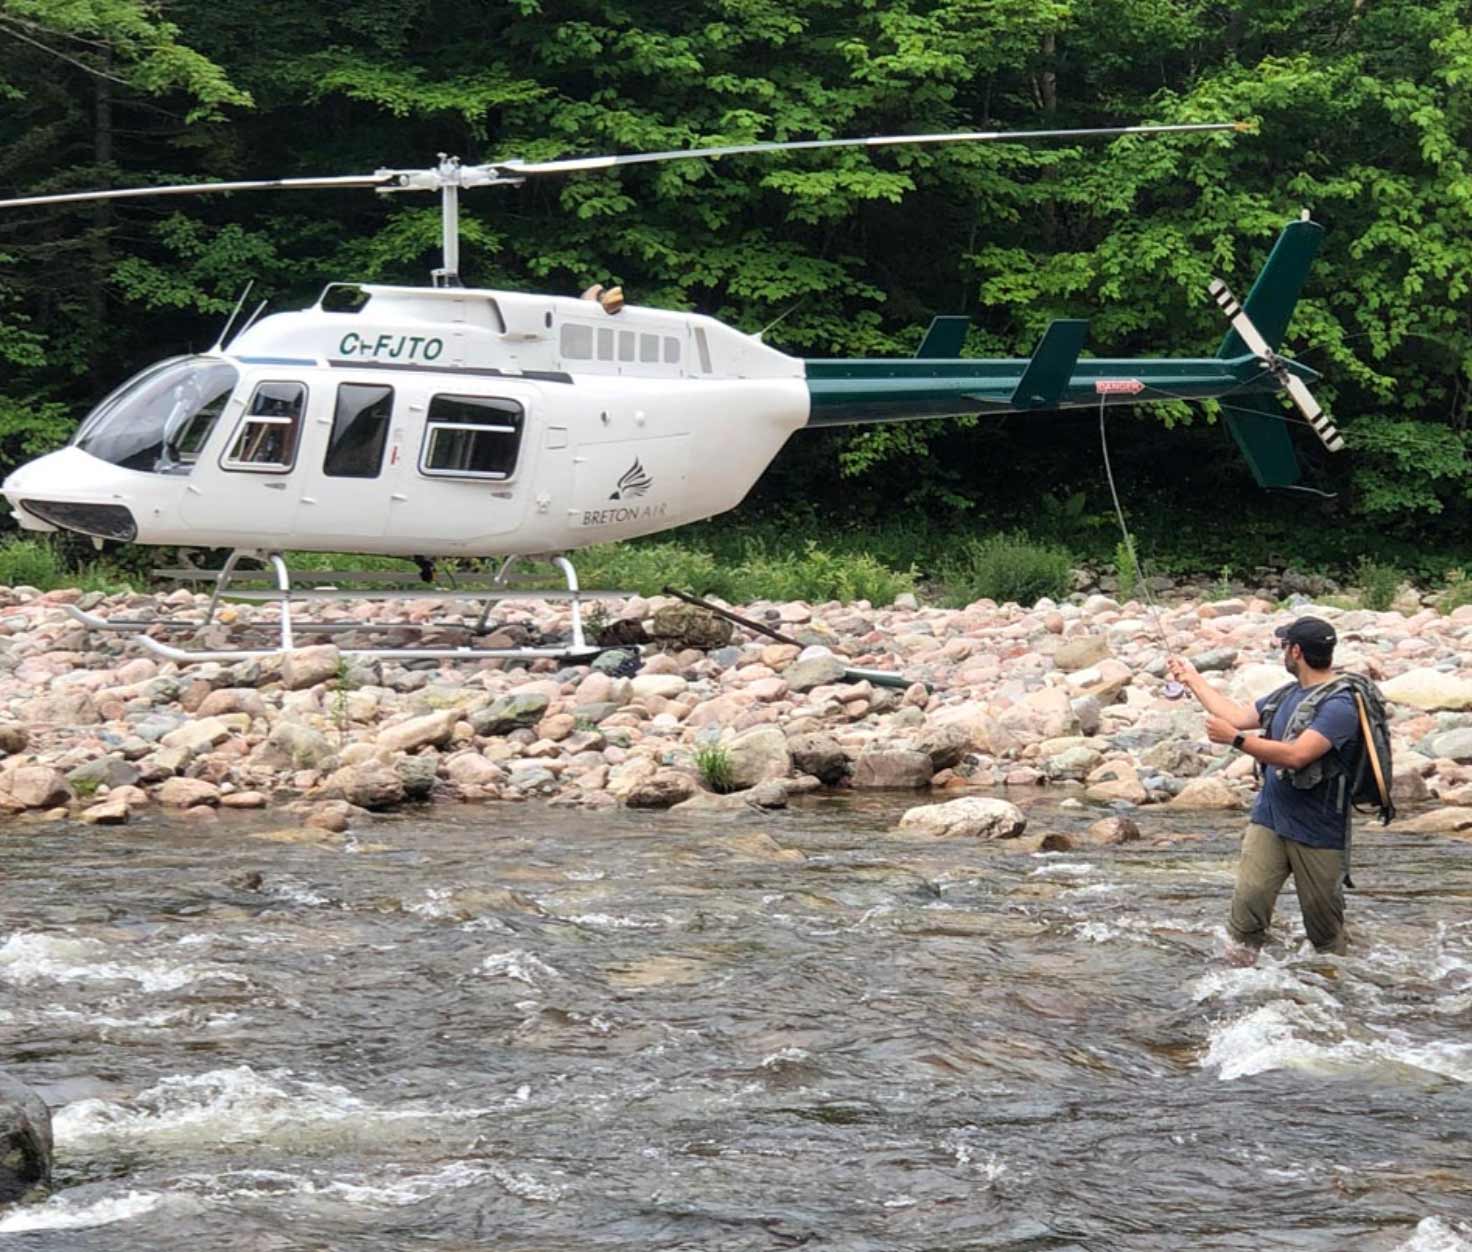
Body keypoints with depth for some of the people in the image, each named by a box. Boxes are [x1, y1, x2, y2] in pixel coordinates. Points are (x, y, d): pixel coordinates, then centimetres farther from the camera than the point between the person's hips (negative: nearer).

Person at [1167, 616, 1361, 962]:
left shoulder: (1340, 704, -16)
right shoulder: (1288, 696, 13)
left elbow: (1296, 755, -26)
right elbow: (1239, 716, 24)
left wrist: (1234, 739, -23)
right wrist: (1193, 679, 26)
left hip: (1317, 833, -7)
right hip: (1269, 819, 7)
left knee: (1324, 925, 4)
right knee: (1248, 899, -10)